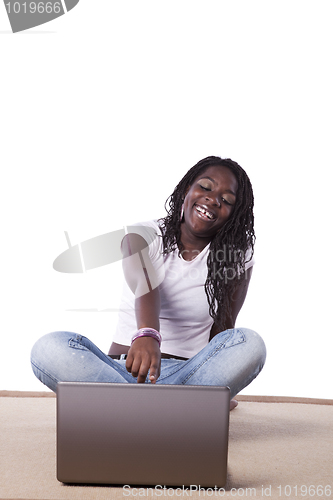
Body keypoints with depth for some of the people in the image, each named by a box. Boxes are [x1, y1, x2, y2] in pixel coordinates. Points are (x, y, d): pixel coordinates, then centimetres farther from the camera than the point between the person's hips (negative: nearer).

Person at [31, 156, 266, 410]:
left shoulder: (238, 258, 5)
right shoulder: (145, 236, -3)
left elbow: (223, 328, 2)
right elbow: (143, 285, -26)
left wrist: (213, 386, -11)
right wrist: (147, 334, -45)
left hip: (187, 374, 1)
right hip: (123, 369, 0)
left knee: (250, 343, -28)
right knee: (50, 347, -29)